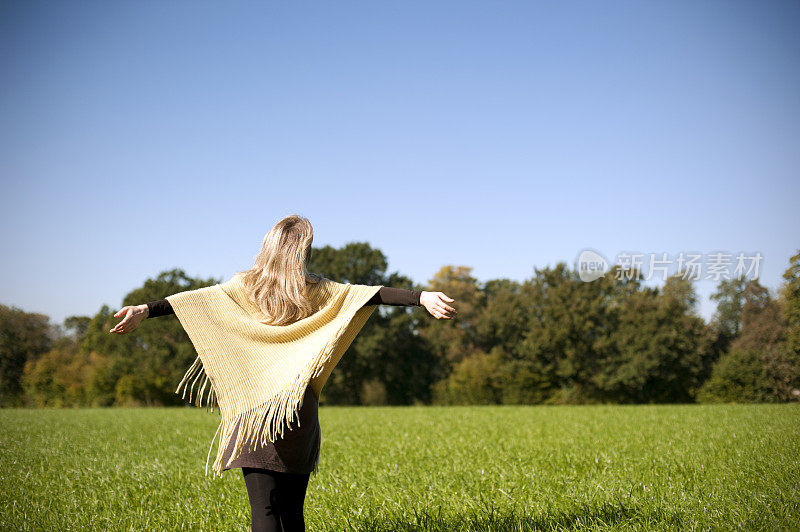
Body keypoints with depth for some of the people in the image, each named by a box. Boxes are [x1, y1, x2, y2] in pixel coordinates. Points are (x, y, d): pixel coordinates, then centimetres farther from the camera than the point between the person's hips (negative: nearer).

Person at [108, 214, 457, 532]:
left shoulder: (246, 285, 5)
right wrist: (422, 298, -5)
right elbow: (373, 294, -2)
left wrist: (145, 310, -2)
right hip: (300, 409, 1)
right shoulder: (314, 290, 4)